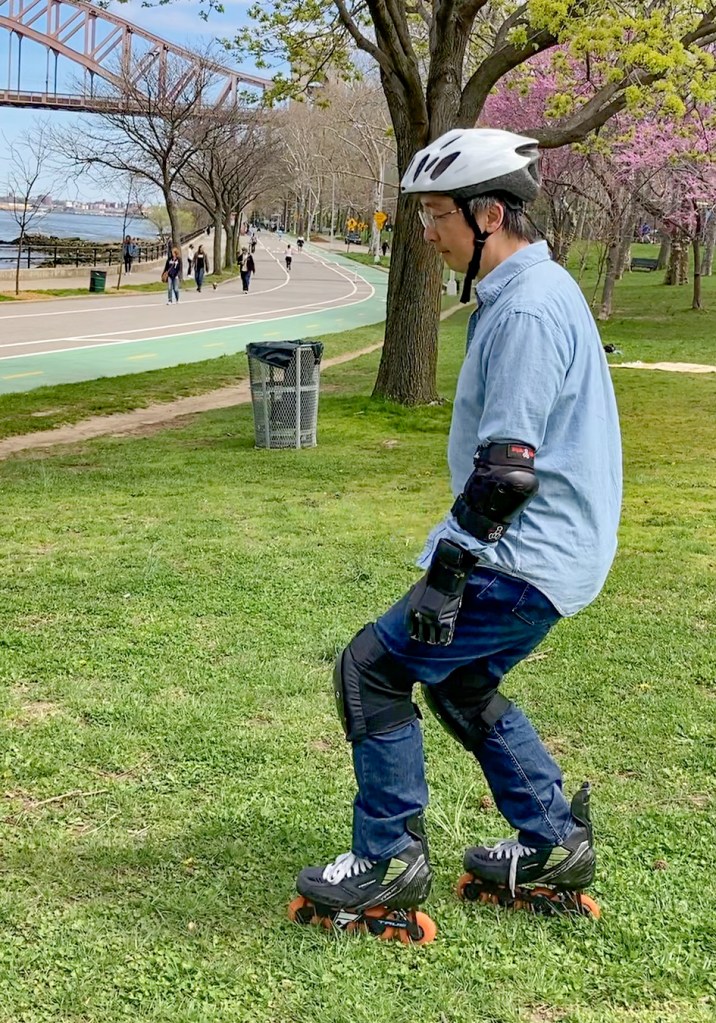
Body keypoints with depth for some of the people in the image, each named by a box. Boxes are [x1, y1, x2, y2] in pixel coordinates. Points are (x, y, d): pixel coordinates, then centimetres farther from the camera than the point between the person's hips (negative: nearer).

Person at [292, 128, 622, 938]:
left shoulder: (527, 309, -20)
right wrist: (459, 550, 24)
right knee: (458, 682, 22)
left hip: (527, 561, -10)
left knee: (372, 667, -4)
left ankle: (390, 862, 7)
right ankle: (554, 846, 29)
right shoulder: (531, 292, 13)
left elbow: (508, 467, -25)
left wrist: (446, 573, -21)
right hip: (546, 548, 10)